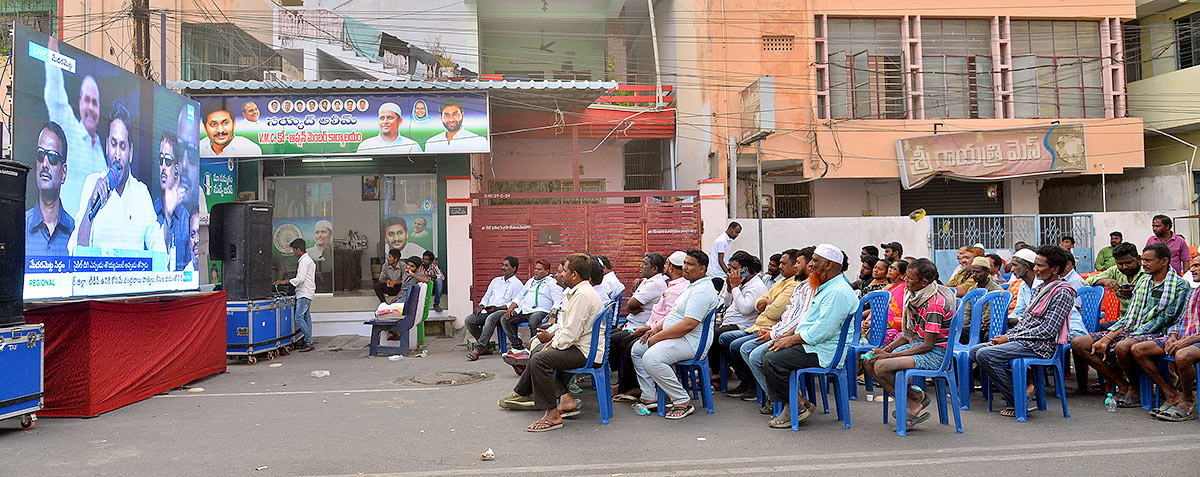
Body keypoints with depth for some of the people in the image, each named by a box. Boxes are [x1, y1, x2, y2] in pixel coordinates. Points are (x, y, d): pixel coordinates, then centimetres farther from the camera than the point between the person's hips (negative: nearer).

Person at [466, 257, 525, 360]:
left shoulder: (518, 284, 4)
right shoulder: (496, 281, 26)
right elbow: (486, 297, 26)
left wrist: (497, 308, -17)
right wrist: (481, 306, 3)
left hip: (504, 311, -7)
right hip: (488, 311, 7)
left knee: (490, 319, -39)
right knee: (469, 320, -18)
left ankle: (478, 349, -42)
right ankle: (487, 346, -7)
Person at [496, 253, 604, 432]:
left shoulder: (583, 295, -22)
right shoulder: (577, 291, 13)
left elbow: (570, 333, -24)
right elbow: (567, 326, 20)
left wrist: (553, 345, -8)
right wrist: (553, 340, 8)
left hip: (586, 352, -12)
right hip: (581, 346, 12)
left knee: (540, 360, -25)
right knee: (538, 350, 22)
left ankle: (552, 415, -18)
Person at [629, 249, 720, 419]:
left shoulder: (702, 291, -19)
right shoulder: (693, 286, 17)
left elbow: (688, 325, -27)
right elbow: (676, 314, 23)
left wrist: (658, 337, -20)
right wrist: (656, 329, 10)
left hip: (691, 341, -12)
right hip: (678, 336, 12)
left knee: (651, 358, -30)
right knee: (637, 349, 9)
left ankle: (683, 401, -18)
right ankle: (649, 397, 7)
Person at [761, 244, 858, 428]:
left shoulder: (838, 292, -20)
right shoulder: (825, 287, 17)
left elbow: (822, 331, -26)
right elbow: (806, 318, 24)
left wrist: (792, 340, -16)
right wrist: (788, 335, 11)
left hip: (824, 352, -11)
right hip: (809, 344, 11)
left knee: (772, 360, -20)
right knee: (768, 352, 7)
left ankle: (798, 406, -7)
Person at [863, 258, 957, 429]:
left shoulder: (935, 304, -22)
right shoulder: (915, 295, 6)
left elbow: (928, 345, -21)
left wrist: (891, 356, -19)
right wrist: (887, 349, 0)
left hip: (935, 353, -10)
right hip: (916, 345, 10)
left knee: (882, 366, -27)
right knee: (869, 363, -3)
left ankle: (915, 398, -2)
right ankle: (913, 406, -2)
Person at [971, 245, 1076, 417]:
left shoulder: (1062, 293, -11)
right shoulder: (1040, 289, 19)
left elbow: (1048, 330, -18)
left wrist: (1010, 338, -15)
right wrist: (1004, 336, 4)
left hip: (1039, 346, -10)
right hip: (1021, 340, 10)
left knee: (985, 354, -24)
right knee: (975, 350, -1)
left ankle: (1021, 401, -13)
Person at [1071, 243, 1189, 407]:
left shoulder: (1180, 285, -3)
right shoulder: (1143, 282, 19)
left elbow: (1162, 320, -12)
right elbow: (1129, 317, 14)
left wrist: (1130, 337, -19)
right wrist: (1107, 338, -1)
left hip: (1156, 334, -8)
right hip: (1131, 331, 8)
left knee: (1123, 347, -41)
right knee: (1078, 343, -7)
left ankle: (1135, 391, -13)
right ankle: (1123, 385, -4)